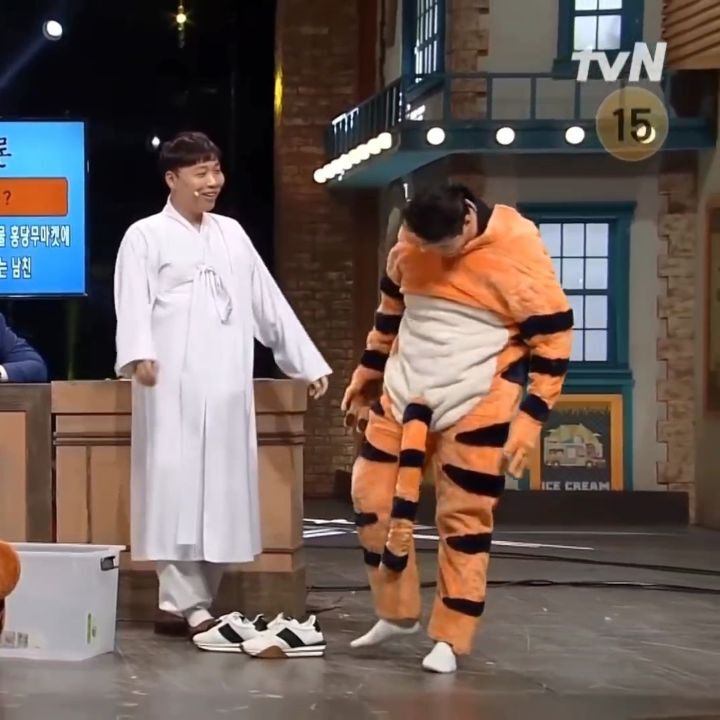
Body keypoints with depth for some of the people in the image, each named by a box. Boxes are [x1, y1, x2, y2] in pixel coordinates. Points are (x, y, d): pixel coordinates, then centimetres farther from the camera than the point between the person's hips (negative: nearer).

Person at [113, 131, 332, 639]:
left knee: (221, 488, 3)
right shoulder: (145, 236, 4)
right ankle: (188, 601, -10)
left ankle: (202, 598, 8)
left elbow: (269, 303, 20)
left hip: (227, 386, 5)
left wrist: (309, 362, 16)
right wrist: (139, 355, -28)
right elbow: (134, 302, -10)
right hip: (173, 385, -5)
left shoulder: (231, 233, 20)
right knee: (178, 486, -9)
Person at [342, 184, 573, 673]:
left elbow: (554, 337, -12)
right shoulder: (411, 243, -2)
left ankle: (451, 638, 9)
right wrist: (365, 376, 21)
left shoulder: (519, 252, -17)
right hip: (405, 391, 5)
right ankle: (397, 613, 22)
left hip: (477, 403, -5)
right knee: (373, 496, 6)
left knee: (465, 517, -2)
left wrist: (530, 419, -15)